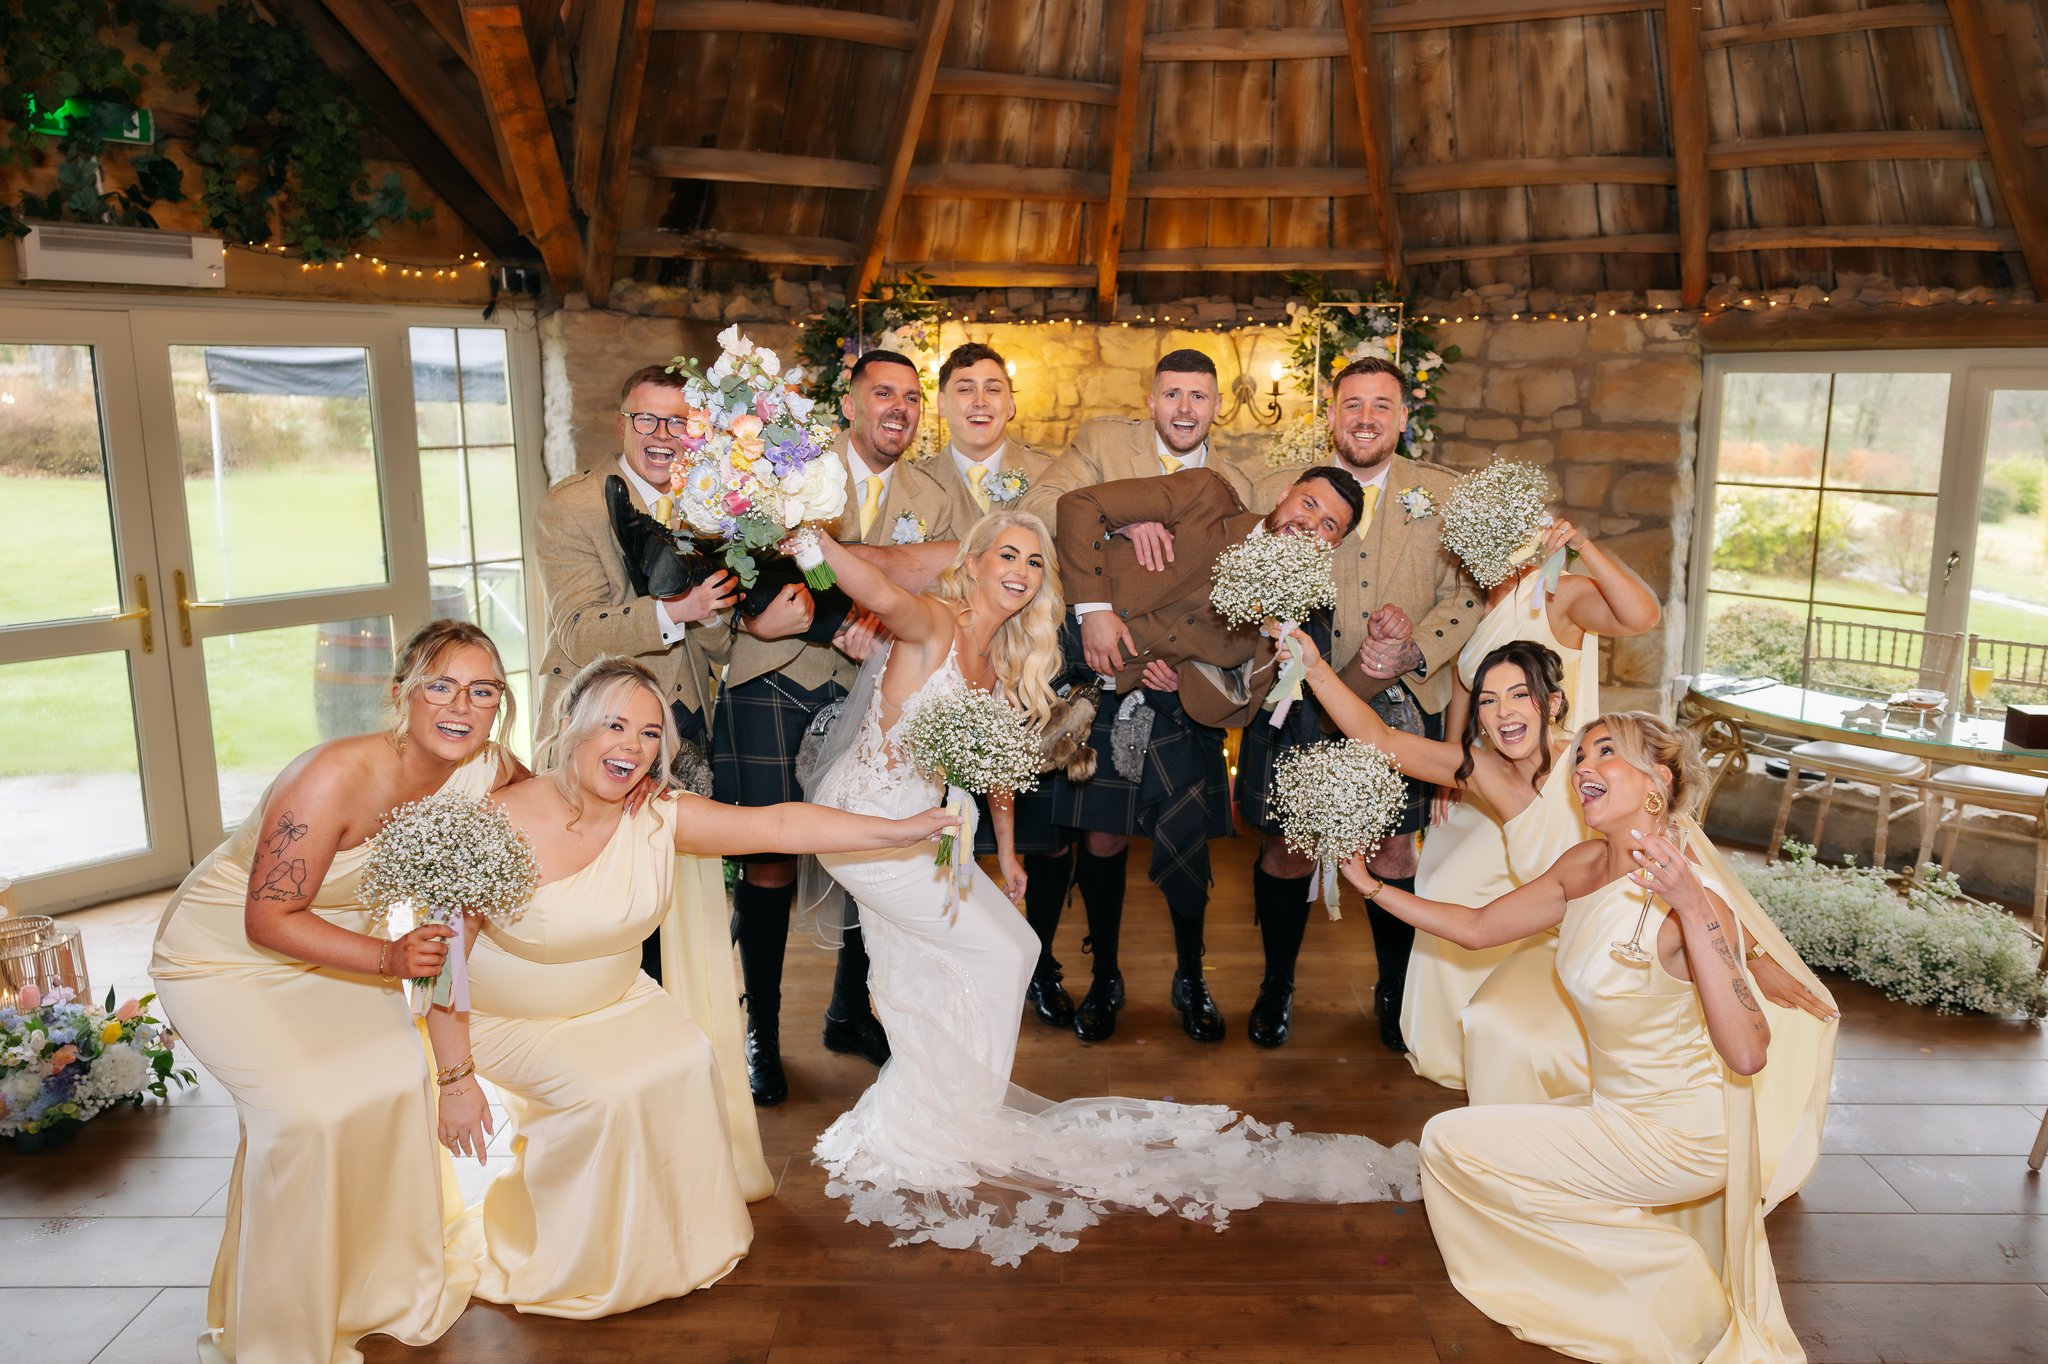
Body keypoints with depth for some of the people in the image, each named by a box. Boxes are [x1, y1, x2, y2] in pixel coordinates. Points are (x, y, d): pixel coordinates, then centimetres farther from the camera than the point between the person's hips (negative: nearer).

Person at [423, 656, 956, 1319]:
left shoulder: (660, 817, -14)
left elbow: (780, 824, -17)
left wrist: (900, 830, -24)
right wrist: (455, 1082, -20)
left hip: (613, 1000, 4)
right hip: (506, 1018, -4)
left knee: (688, 1061, -17)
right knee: (605, 1094, -24)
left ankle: (674, 1235, 9)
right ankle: (550, 1263, 5)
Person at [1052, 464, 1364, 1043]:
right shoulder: (1207, 495, -5)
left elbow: (1241, 704, 2)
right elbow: (1079, 506, -8)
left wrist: (1187, 681, -18)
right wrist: (1094, 605, -16)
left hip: (1175, 716, 2)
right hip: (1100, 693, -1)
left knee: (1186, 843, -3)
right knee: (1104, 839, 4)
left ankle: (1190, 980, 26)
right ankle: (1105, 978, 27)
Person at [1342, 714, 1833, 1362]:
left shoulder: (1691, 897, -27)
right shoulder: (1584, 866, -5)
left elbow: (1747, 1054, -36)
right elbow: (1477, 927, 5)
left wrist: (1693, 911, -43)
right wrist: (1372, 885, 1)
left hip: (1676, 1136, -8)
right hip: (1618, 1108, 8)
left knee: (1449, 1139, -8)